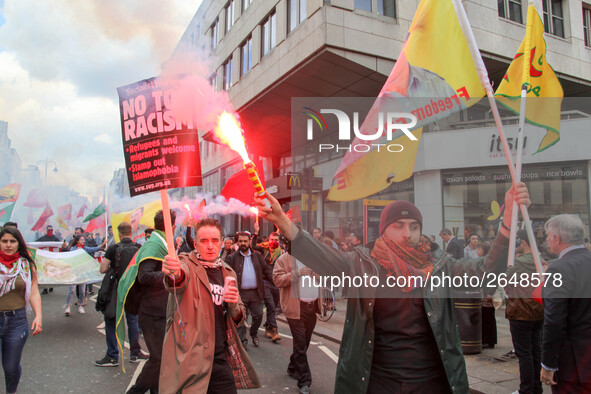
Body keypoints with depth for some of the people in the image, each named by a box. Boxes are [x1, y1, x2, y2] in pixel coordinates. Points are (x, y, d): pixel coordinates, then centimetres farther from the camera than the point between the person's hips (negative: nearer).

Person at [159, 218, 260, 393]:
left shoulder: (228, 273, 12)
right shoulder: (186, 264, -4)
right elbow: (181, 277, -29)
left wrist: (234, 305, -7)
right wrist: (174, 274, -52)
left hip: (220, 358, 5)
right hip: (188, 358, -5)